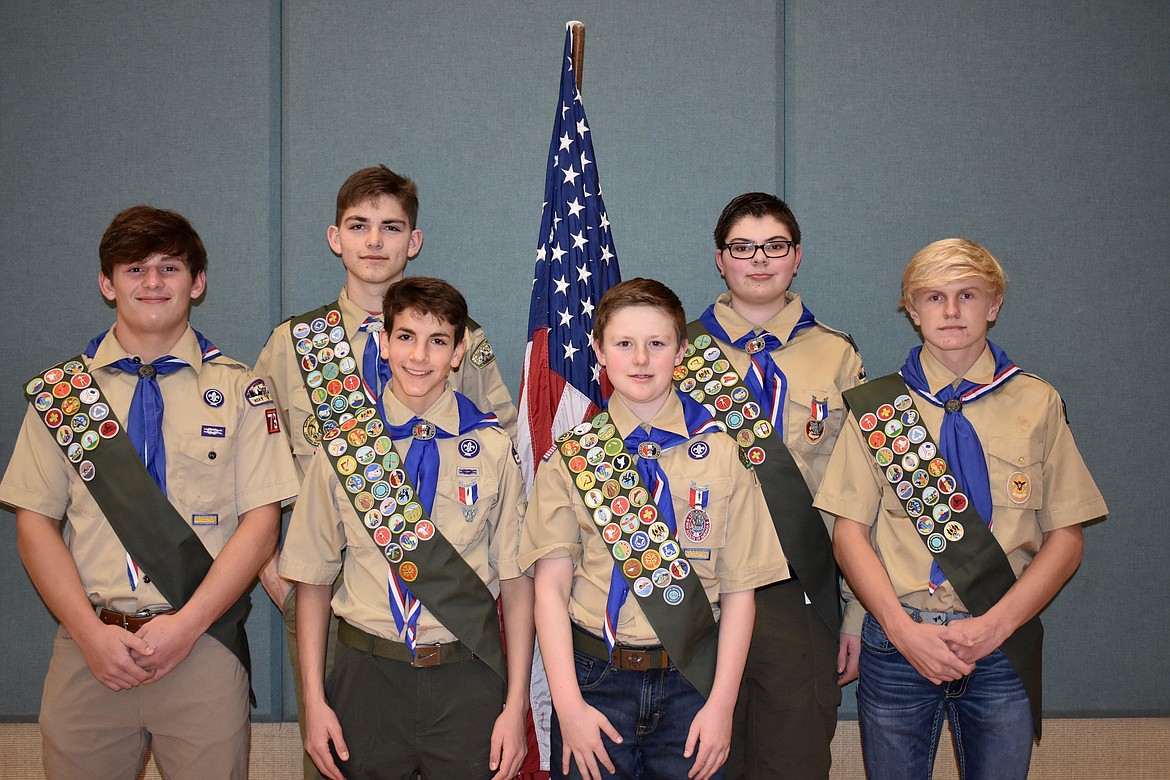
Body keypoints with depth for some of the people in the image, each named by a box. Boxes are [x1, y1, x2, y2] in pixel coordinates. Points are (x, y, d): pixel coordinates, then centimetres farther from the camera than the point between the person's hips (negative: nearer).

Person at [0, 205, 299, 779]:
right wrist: (90, 633, -8)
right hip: (88, 649, 1)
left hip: (204, 647, -1)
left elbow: (261, 522, -2)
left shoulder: (239, 392, 3)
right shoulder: (60, 392, 7)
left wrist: (187, 625, -12)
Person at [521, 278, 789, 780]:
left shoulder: (722, 456, 0)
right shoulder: (570, 458, 1)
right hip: (593, 677, 0)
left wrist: (721, 703, -6)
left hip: (691, 681, 0)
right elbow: (551, 585, -3)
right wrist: (568, 705, -10)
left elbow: (739, 588, 0)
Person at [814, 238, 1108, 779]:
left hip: (1003, 648, 1)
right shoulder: (877, 406, 4)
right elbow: (849, 532, 1)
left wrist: (994, 625, -10)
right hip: (897, 644, 0)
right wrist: (902, 627, -12)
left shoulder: (1038, 405, 5)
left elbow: (1065, 539, 3)